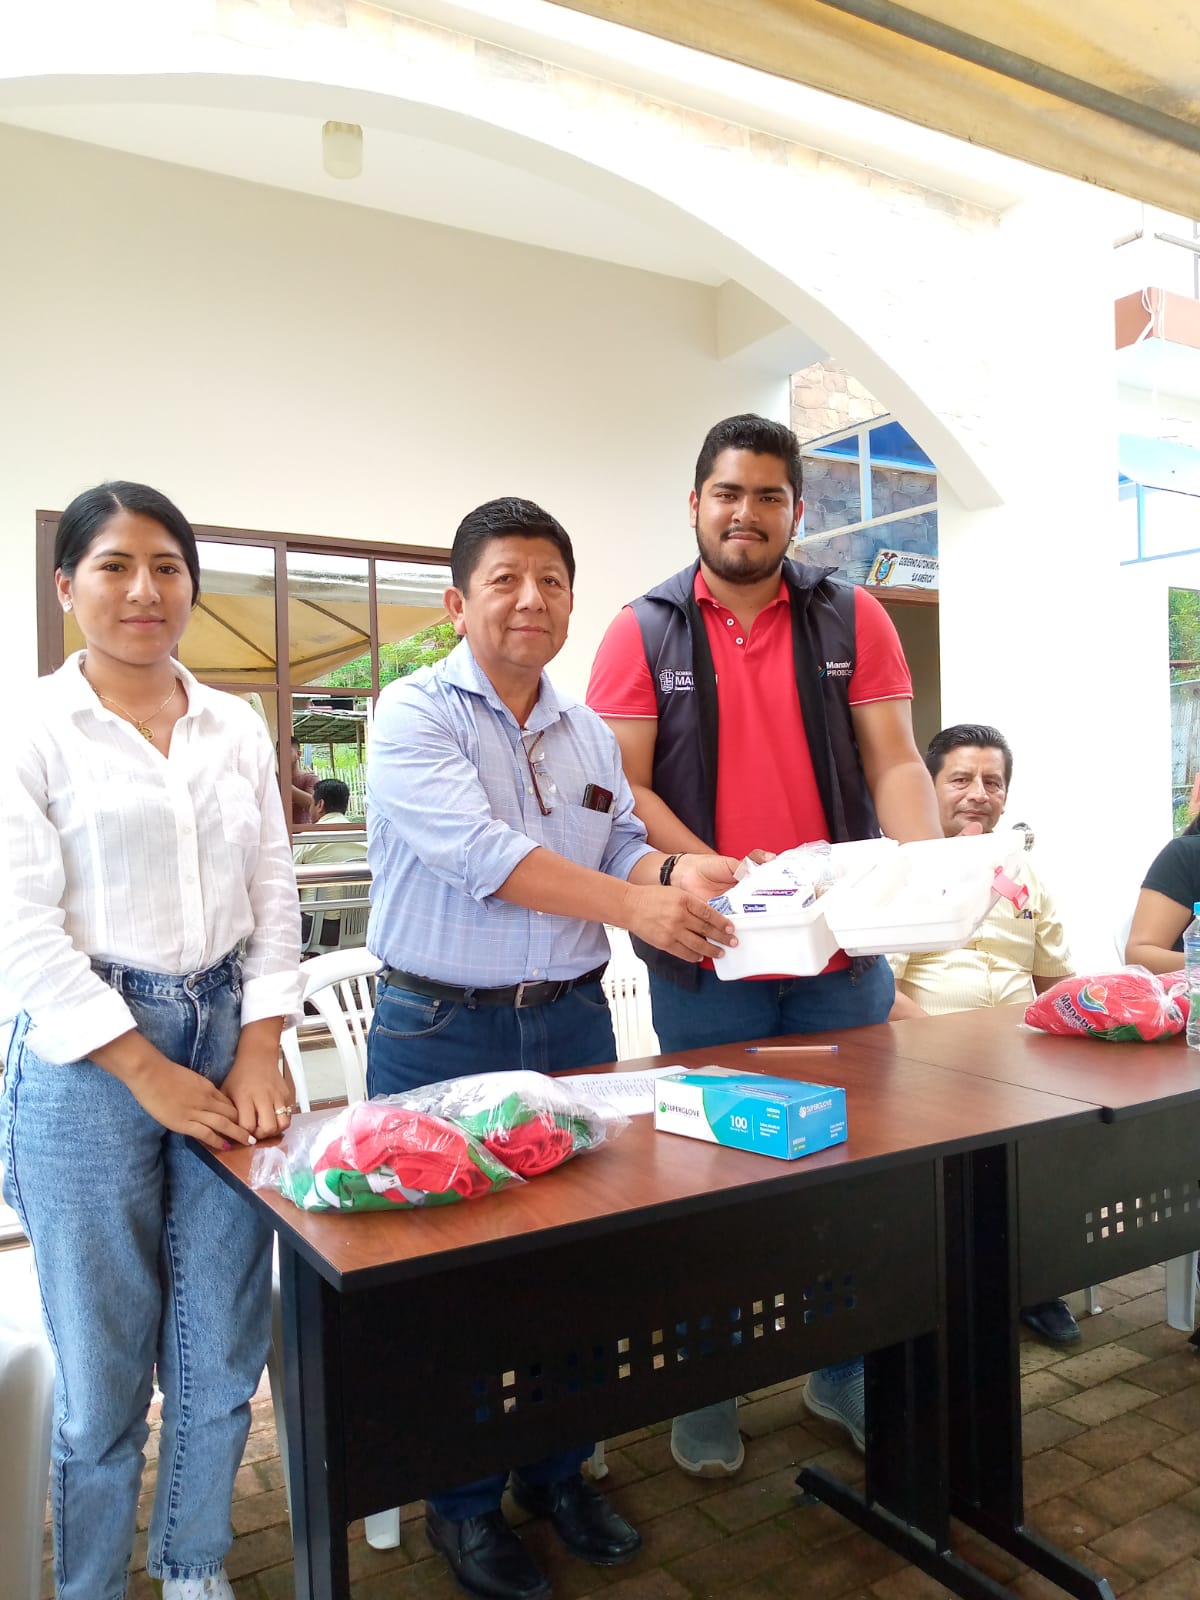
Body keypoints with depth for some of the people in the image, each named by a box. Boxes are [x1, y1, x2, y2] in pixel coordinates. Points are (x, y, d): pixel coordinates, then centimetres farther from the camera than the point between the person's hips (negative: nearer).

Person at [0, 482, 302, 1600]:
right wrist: (149, 1071, -12)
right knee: (103, 1371, 9)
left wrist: (259, 1047, -2)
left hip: (229, 1043, 4)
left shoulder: (236, 729, 9)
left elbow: (273, 892, 8)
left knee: (221, 1355, 14)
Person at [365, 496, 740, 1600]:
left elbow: (620, 850, 11)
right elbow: (478, 849, -22)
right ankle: (463, 1501, 29)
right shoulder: (415, 715, -10)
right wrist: (633, 906, -27)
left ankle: (558, 1470, 36)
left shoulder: (588, 732, 10)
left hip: (572, 1021, 6)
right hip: (442, 1033, -5)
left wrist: (675, 872, -12)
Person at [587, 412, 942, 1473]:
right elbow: (624, 788, -7)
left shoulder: (853, 619, 5)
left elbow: (895, 762, 1)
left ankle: (846, 1374, 36)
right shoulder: (644, 632, 0)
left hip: (844, 950, 2)